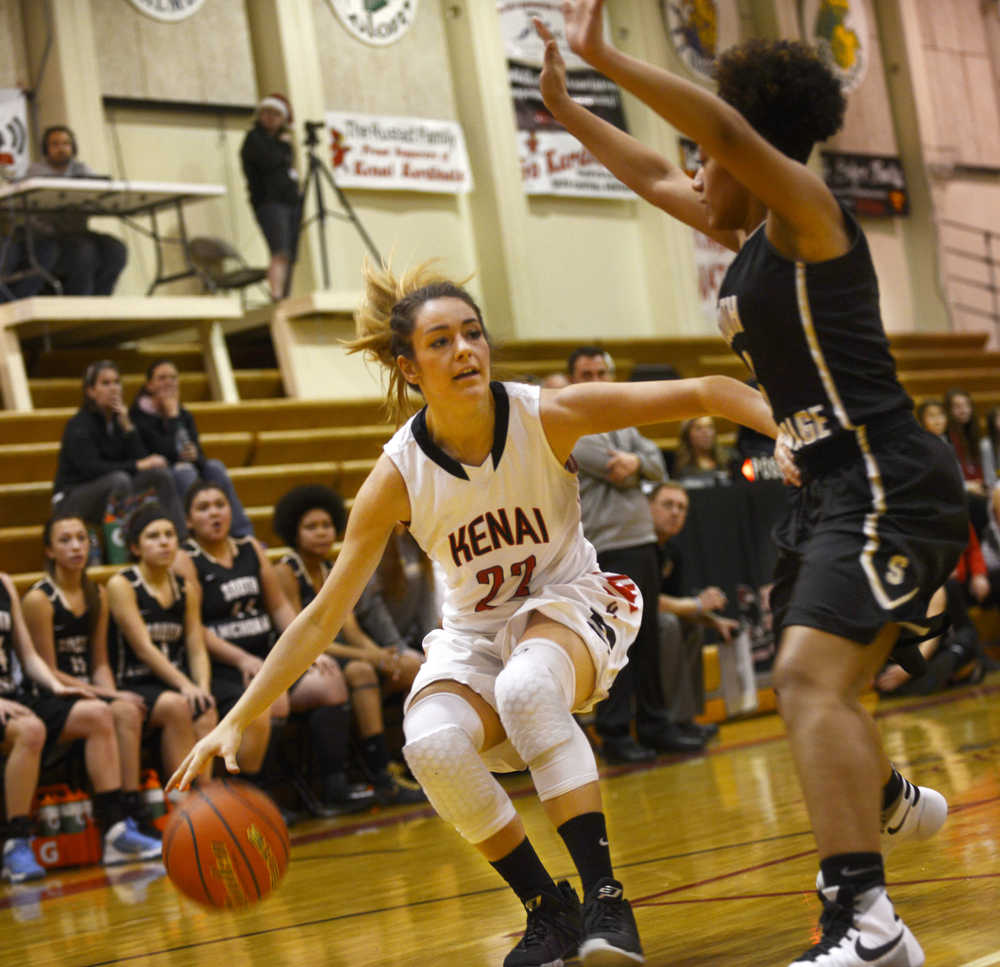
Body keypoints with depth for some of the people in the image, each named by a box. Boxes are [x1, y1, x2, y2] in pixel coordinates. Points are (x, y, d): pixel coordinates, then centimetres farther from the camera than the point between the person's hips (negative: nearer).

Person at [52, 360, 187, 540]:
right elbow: (91, 469, -25)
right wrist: (138, 465, -26)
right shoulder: (79, 425, -14)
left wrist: (127, 425, -15)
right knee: (119, 479, -35)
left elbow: (141, 458, -3)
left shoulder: (119, 419, 6)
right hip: (71, 500, -7)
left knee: (160, 472, -11)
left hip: (110, 495, 7)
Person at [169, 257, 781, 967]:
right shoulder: (398, 476, -18)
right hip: (474, 633, 2)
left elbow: (701, 394, -16)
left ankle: (606, 900, -28)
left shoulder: (548, 416, -20)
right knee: (432, 743, -30)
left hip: (570, 605, -2)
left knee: (526, 687, -37)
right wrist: (235, 723, -20)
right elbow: (320, 619, -15)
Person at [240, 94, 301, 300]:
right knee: (281, 252, -23)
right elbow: (269, 160, -14)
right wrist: (284, 146, 0)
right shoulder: (255, 138, 1)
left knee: (289, 257, 0)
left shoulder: (281, 139, 23)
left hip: (291, 201, 7)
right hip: (269, 202, -7)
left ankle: (284, 298, -1)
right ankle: (276, 296, -32)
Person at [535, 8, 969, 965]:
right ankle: (887, 802, 56)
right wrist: (564, 106, 31)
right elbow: (653, 178, 31)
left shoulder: (805, 210, -9)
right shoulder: (749, 236, 16)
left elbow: (729, 130, -28)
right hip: (830, 491, 11)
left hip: (885, 484, -11)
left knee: (810, 677, -28)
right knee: (816, 686, 26)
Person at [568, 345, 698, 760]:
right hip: (604, 549, -8)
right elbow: (615, 472, -16)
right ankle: (613, 734, -1)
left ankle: (654, 726, 20)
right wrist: (630, 466, 3)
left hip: (641, 539, 8)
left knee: (648, 640, 12)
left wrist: (636, 462, -10)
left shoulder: (622, 422, 19)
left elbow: (657, 464, 9)